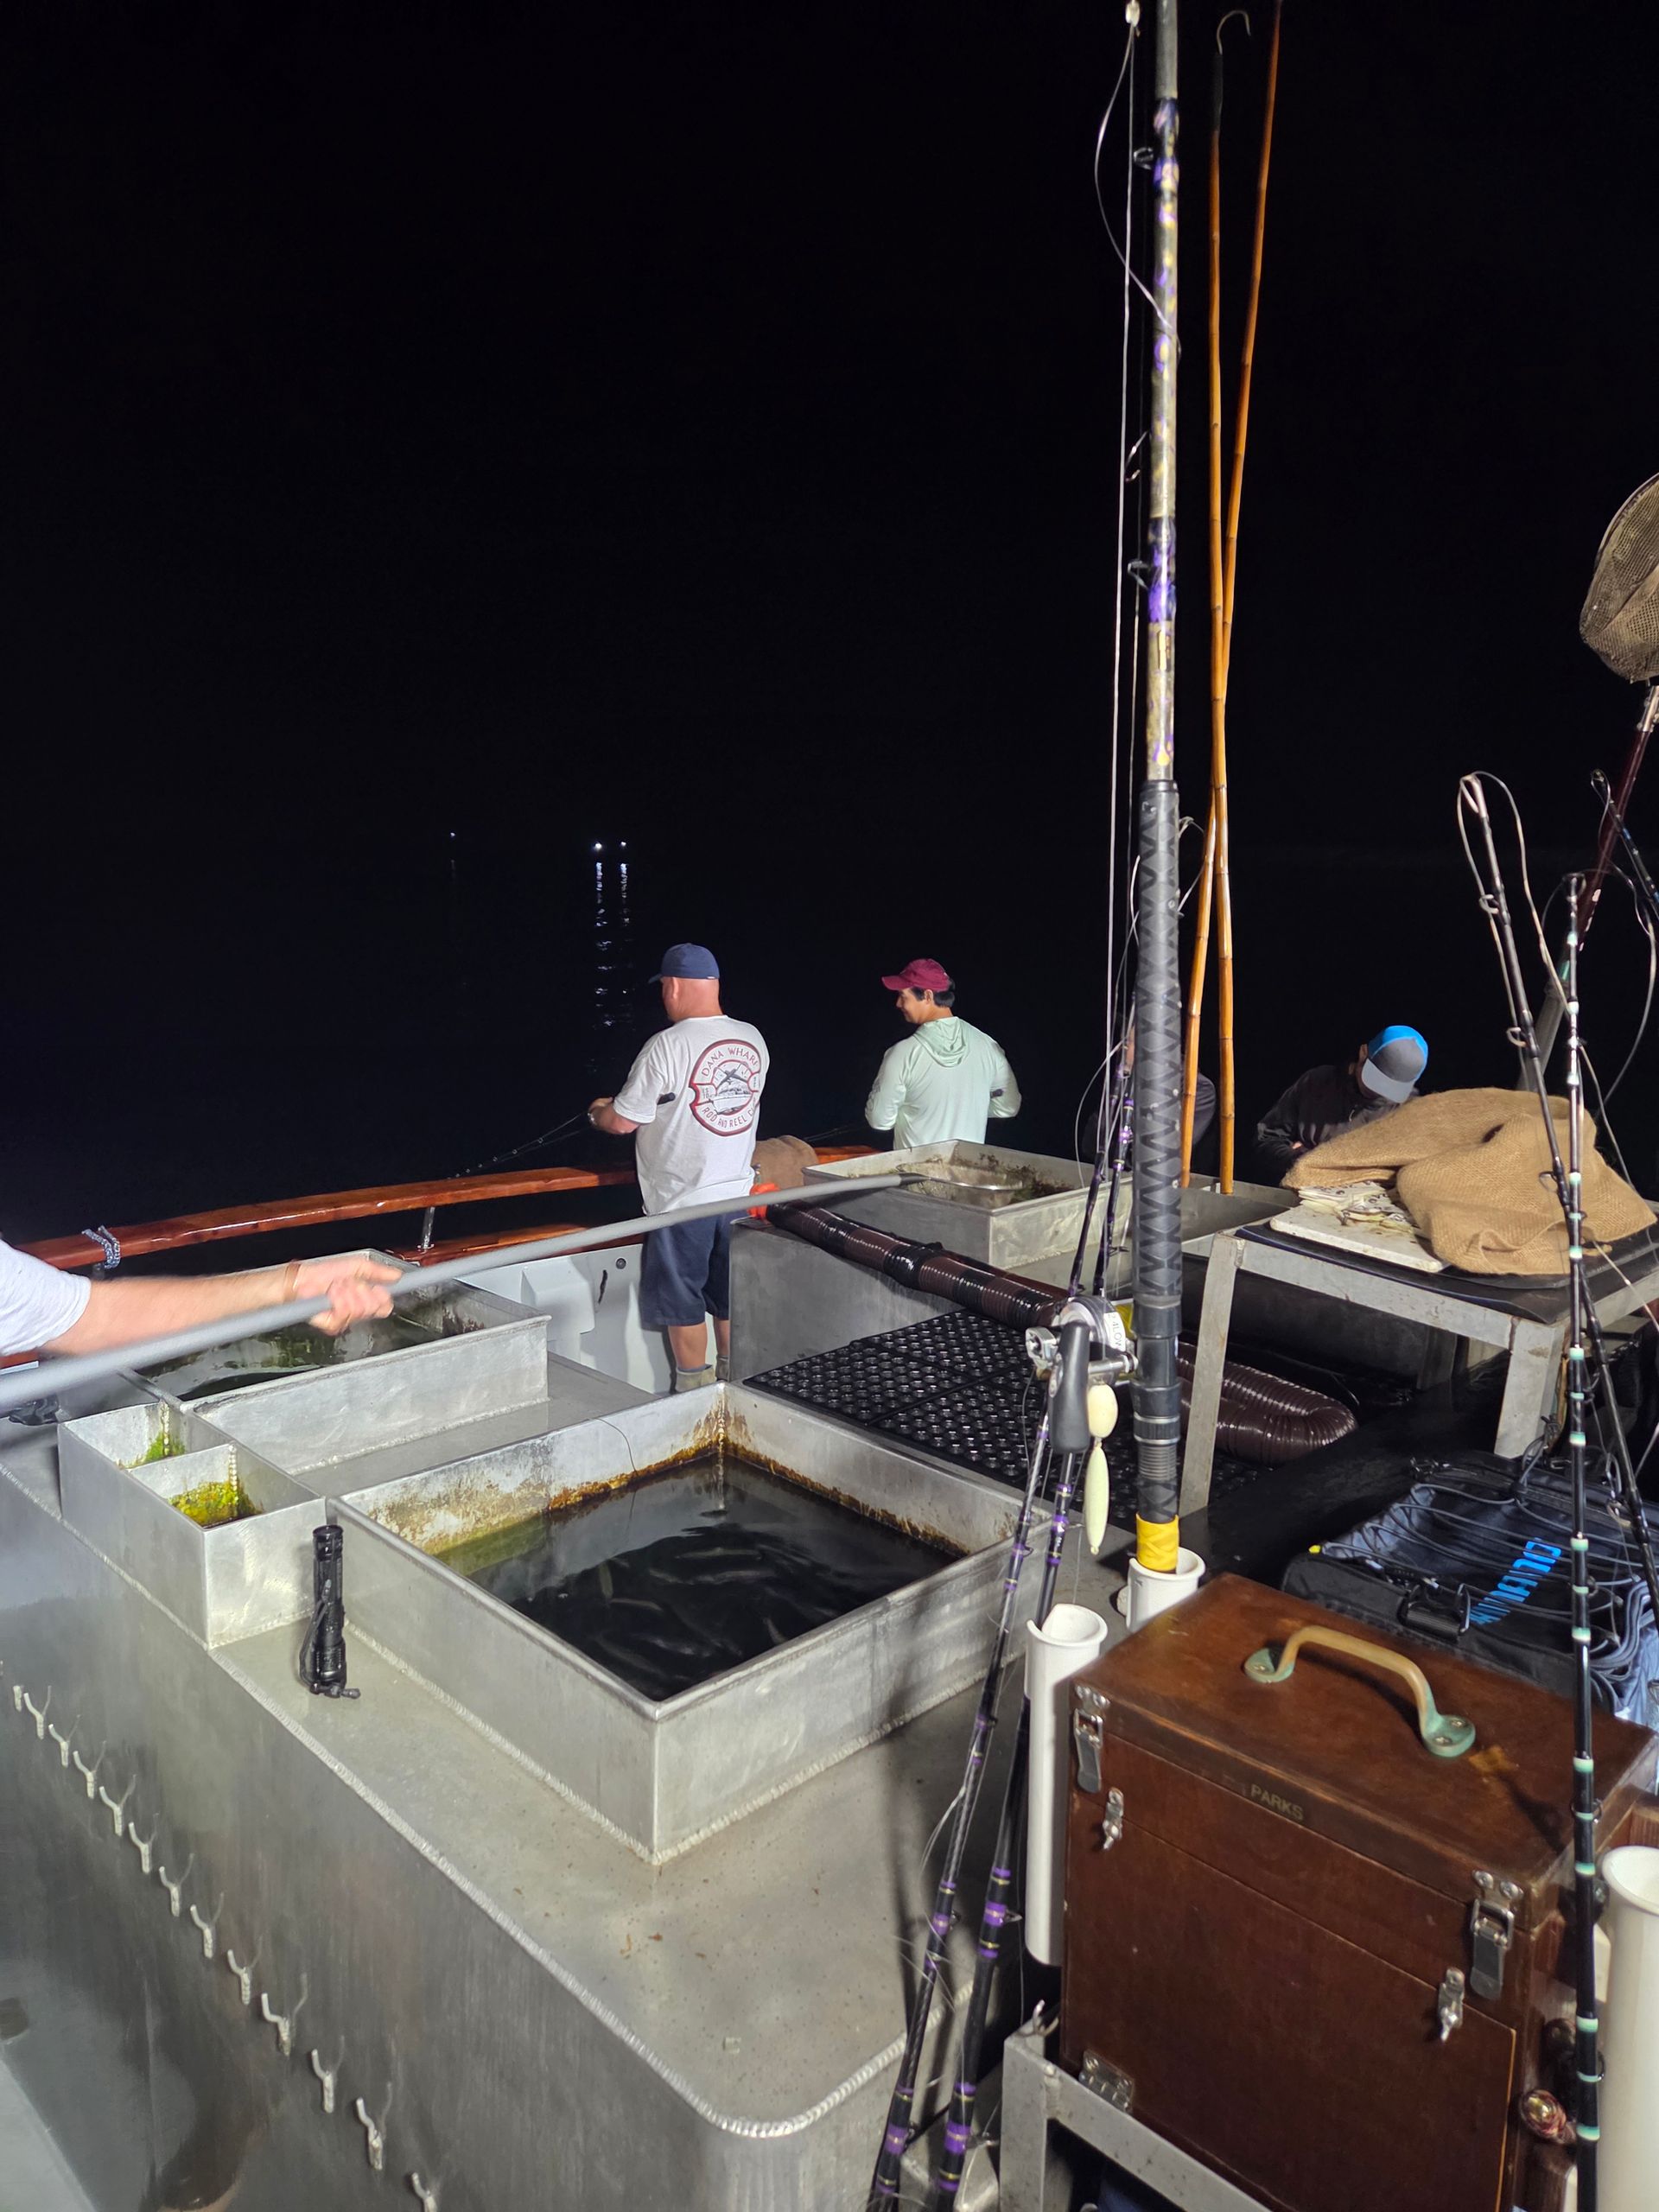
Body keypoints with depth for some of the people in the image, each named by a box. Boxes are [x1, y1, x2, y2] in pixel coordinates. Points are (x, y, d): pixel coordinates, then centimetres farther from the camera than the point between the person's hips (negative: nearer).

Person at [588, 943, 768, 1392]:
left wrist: (598, 1112, 9)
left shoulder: (667, 1046, -19)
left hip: (683, 1201, -6)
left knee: (683, 1302, 8)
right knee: (730, 1295, 18)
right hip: (738, 1191, 6)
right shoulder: (753, 1039, 1)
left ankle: (694, 1388, 17)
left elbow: (623, 1121, -15)